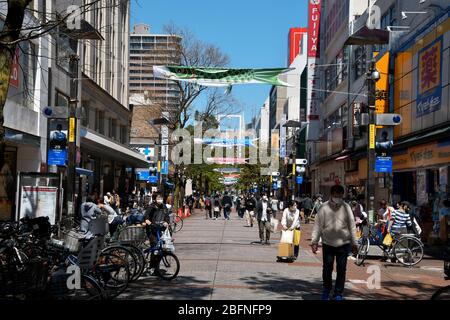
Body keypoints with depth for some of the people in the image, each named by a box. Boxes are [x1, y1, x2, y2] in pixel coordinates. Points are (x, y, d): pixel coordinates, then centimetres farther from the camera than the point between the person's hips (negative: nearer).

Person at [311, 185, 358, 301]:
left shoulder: (346, 208, 0)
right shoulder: (324, 208, -4)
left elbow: (352, 226, 4)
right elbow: (318, 225, -2)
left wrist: (354, 243, 3)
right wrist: (314, 241, -5)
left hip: (343, 243, 1)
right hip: (328, 243, -1)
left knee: (341, 269, 4)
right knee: (327, 268, 6)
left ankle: (338, 293, 17)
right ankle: (326, 289, 29)